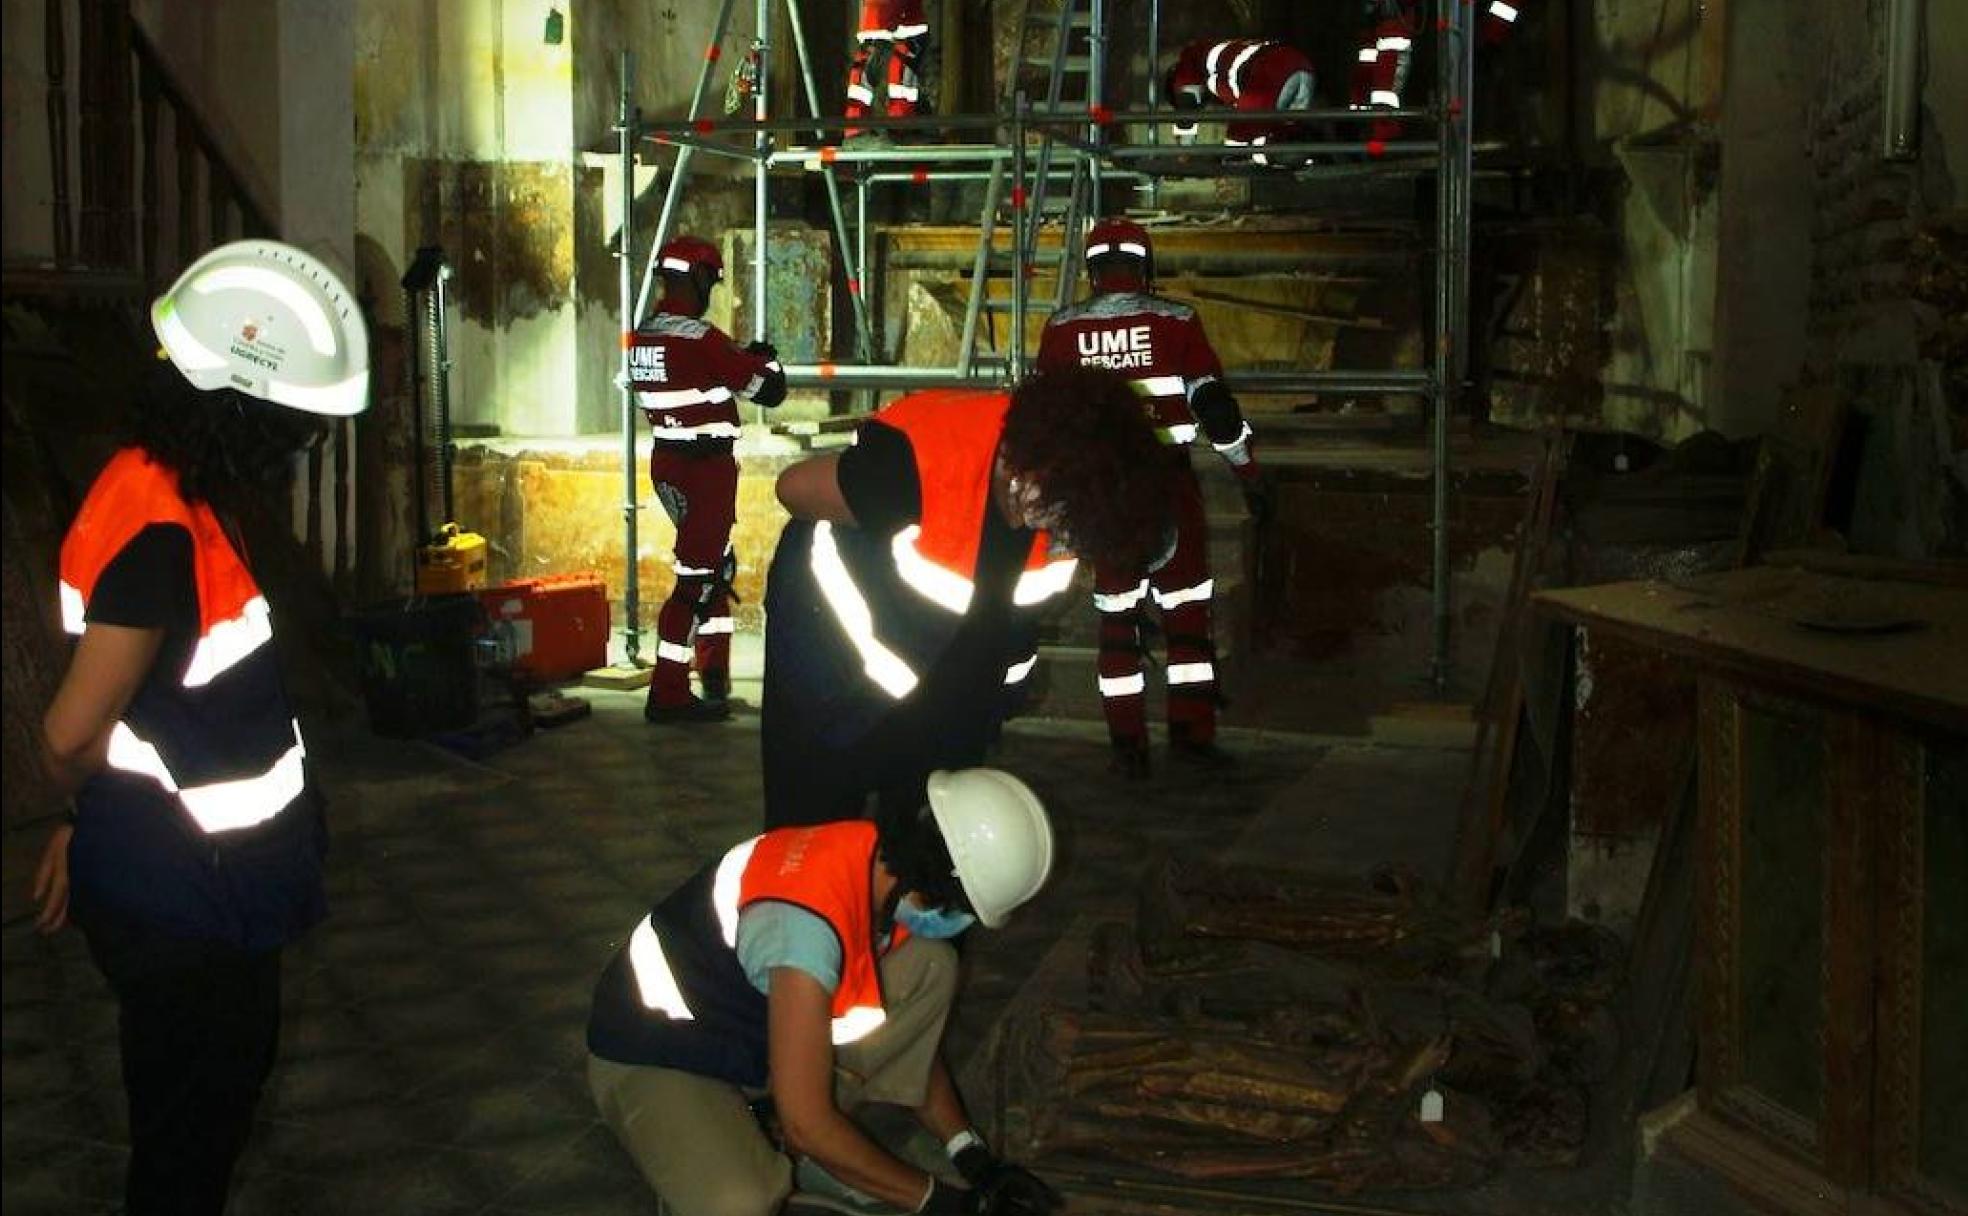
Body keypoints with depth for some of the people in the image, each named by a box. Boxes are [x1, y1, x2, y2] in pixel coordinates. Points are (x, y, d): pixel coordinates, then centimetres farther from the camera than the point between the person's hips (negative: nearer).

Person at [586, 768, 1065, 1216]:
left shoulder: (886, 866, -10)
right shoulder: (807, 920, -36)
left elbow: (916, 1033, 6)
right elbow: (807, 1125, -31)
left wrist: (973, 1156, -1)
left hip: (757, 1035, 8)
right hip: (657, 1060, -8)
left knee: (932, 966, -8)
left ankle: (819, 1164, -2)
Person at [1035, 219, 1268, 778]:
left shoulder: (1062, 328, 2)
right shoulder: (1176, 321, -4)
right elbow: (1215, 406, -4)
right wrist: (1250, 476, 5)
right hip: (1169, 484, -2)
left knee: (1116, 615, 9)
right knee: (1186, 607, 8)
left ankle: (1127, 744, 11)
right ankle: (1191, 732, 9)